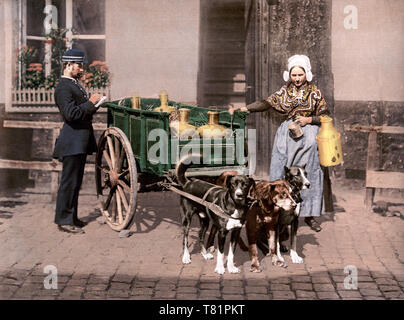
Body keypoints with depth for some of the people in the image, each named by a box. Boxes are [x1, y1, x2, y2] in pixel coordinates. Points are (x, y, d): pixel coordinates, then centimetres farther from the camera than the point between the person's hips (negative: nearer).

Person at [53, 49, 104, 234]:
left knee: (75, 181, 15)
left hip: (81, 142, 10)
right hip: (72, 142, -10)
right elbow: (71, 114, -25)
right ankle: (64, 220, 4)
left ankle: (71, 217, 24)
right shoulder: (63, 88, -14)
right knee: (69, 182, -4)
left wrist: (93, 105, 7)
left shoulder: (75, 85, 17)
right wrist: (90, 103, -16)